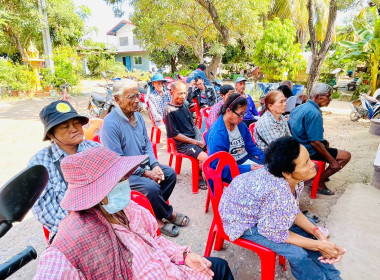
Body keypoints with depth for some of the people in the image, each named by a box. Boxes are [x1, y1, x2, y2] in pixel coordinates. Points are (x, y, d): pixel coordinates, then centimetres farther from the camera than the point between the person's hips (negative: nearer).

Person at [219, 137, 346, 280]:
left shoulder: (293, 179, -17)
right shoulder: (279, 193, -40)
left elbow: (294, 210, -1)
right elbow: (274, 233, -25)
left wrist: (318, 233, -13)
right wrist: (319, 246, -17)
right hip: (242, 222, -8)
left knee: (310, 232, 6)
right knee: (297, 253, -15)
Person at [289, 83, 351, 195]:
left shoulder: (300, 107, 5)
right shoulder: (315, 114, -24)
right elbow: (315, 142, -27)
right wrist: (332, 161, -16)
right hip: (307, 151, -10)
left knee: (326, 143, 35)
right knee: (346, 156, -2)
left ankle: (321, 173, 32)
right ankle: (320, 182, 2)